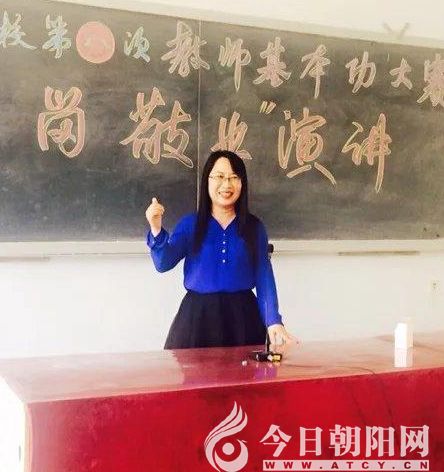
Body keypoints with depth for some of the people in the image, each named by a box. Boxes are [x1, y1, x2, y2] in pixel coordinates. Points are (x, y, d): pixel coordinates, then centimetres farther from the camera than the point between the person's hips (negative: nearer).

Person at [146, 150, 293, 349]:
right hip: (197, 316, 0)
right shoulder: (190, 224, 3)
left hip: (243, 316, 1)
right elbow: (164, 263, -9)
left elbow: (264, 278, 1)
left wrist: (273, 321, -10)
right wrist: (156, 230, -27)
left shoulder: (254, 227, 4)